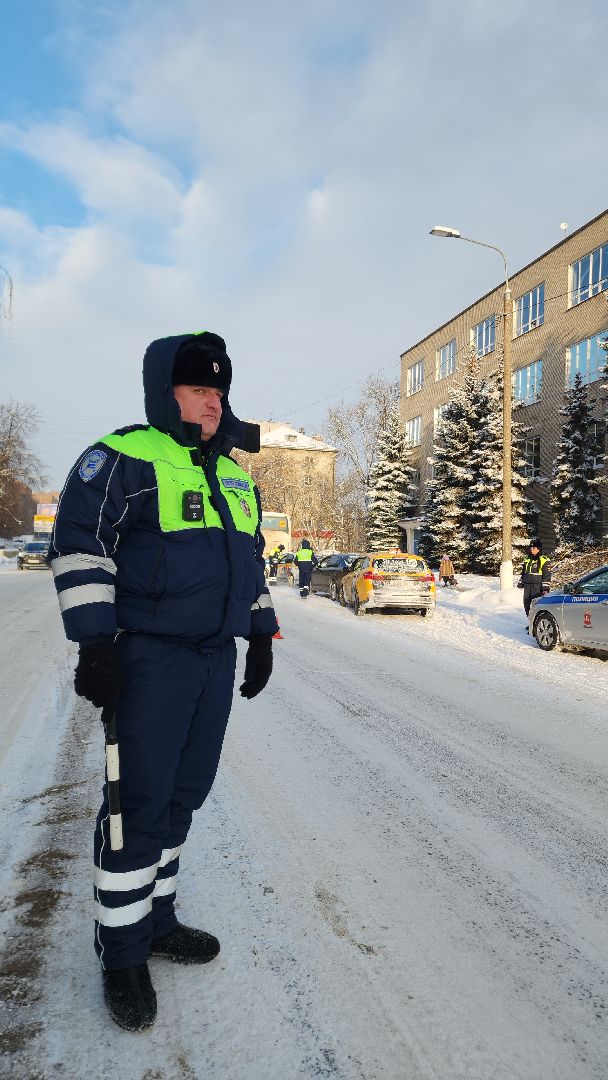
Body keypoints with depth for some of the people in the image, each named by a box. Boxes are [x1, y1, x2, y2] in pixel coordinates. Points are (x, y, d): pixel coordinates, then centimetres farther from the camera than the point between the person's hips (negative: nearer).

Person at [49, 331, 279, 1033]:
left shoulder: (235, 475, 17)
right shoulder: (125, 457, -6)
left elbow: (252, 560, 24)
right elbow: (79, 546, -11)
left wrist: (260, 636, 19)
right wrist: (95, 645, -16)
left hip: (216, 658, 7)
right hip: (153, 656, -7)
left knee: (184, 795, 14)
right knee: (142, 803, -1)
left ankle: (156, 920, 32)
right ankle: (121, 954, 18)